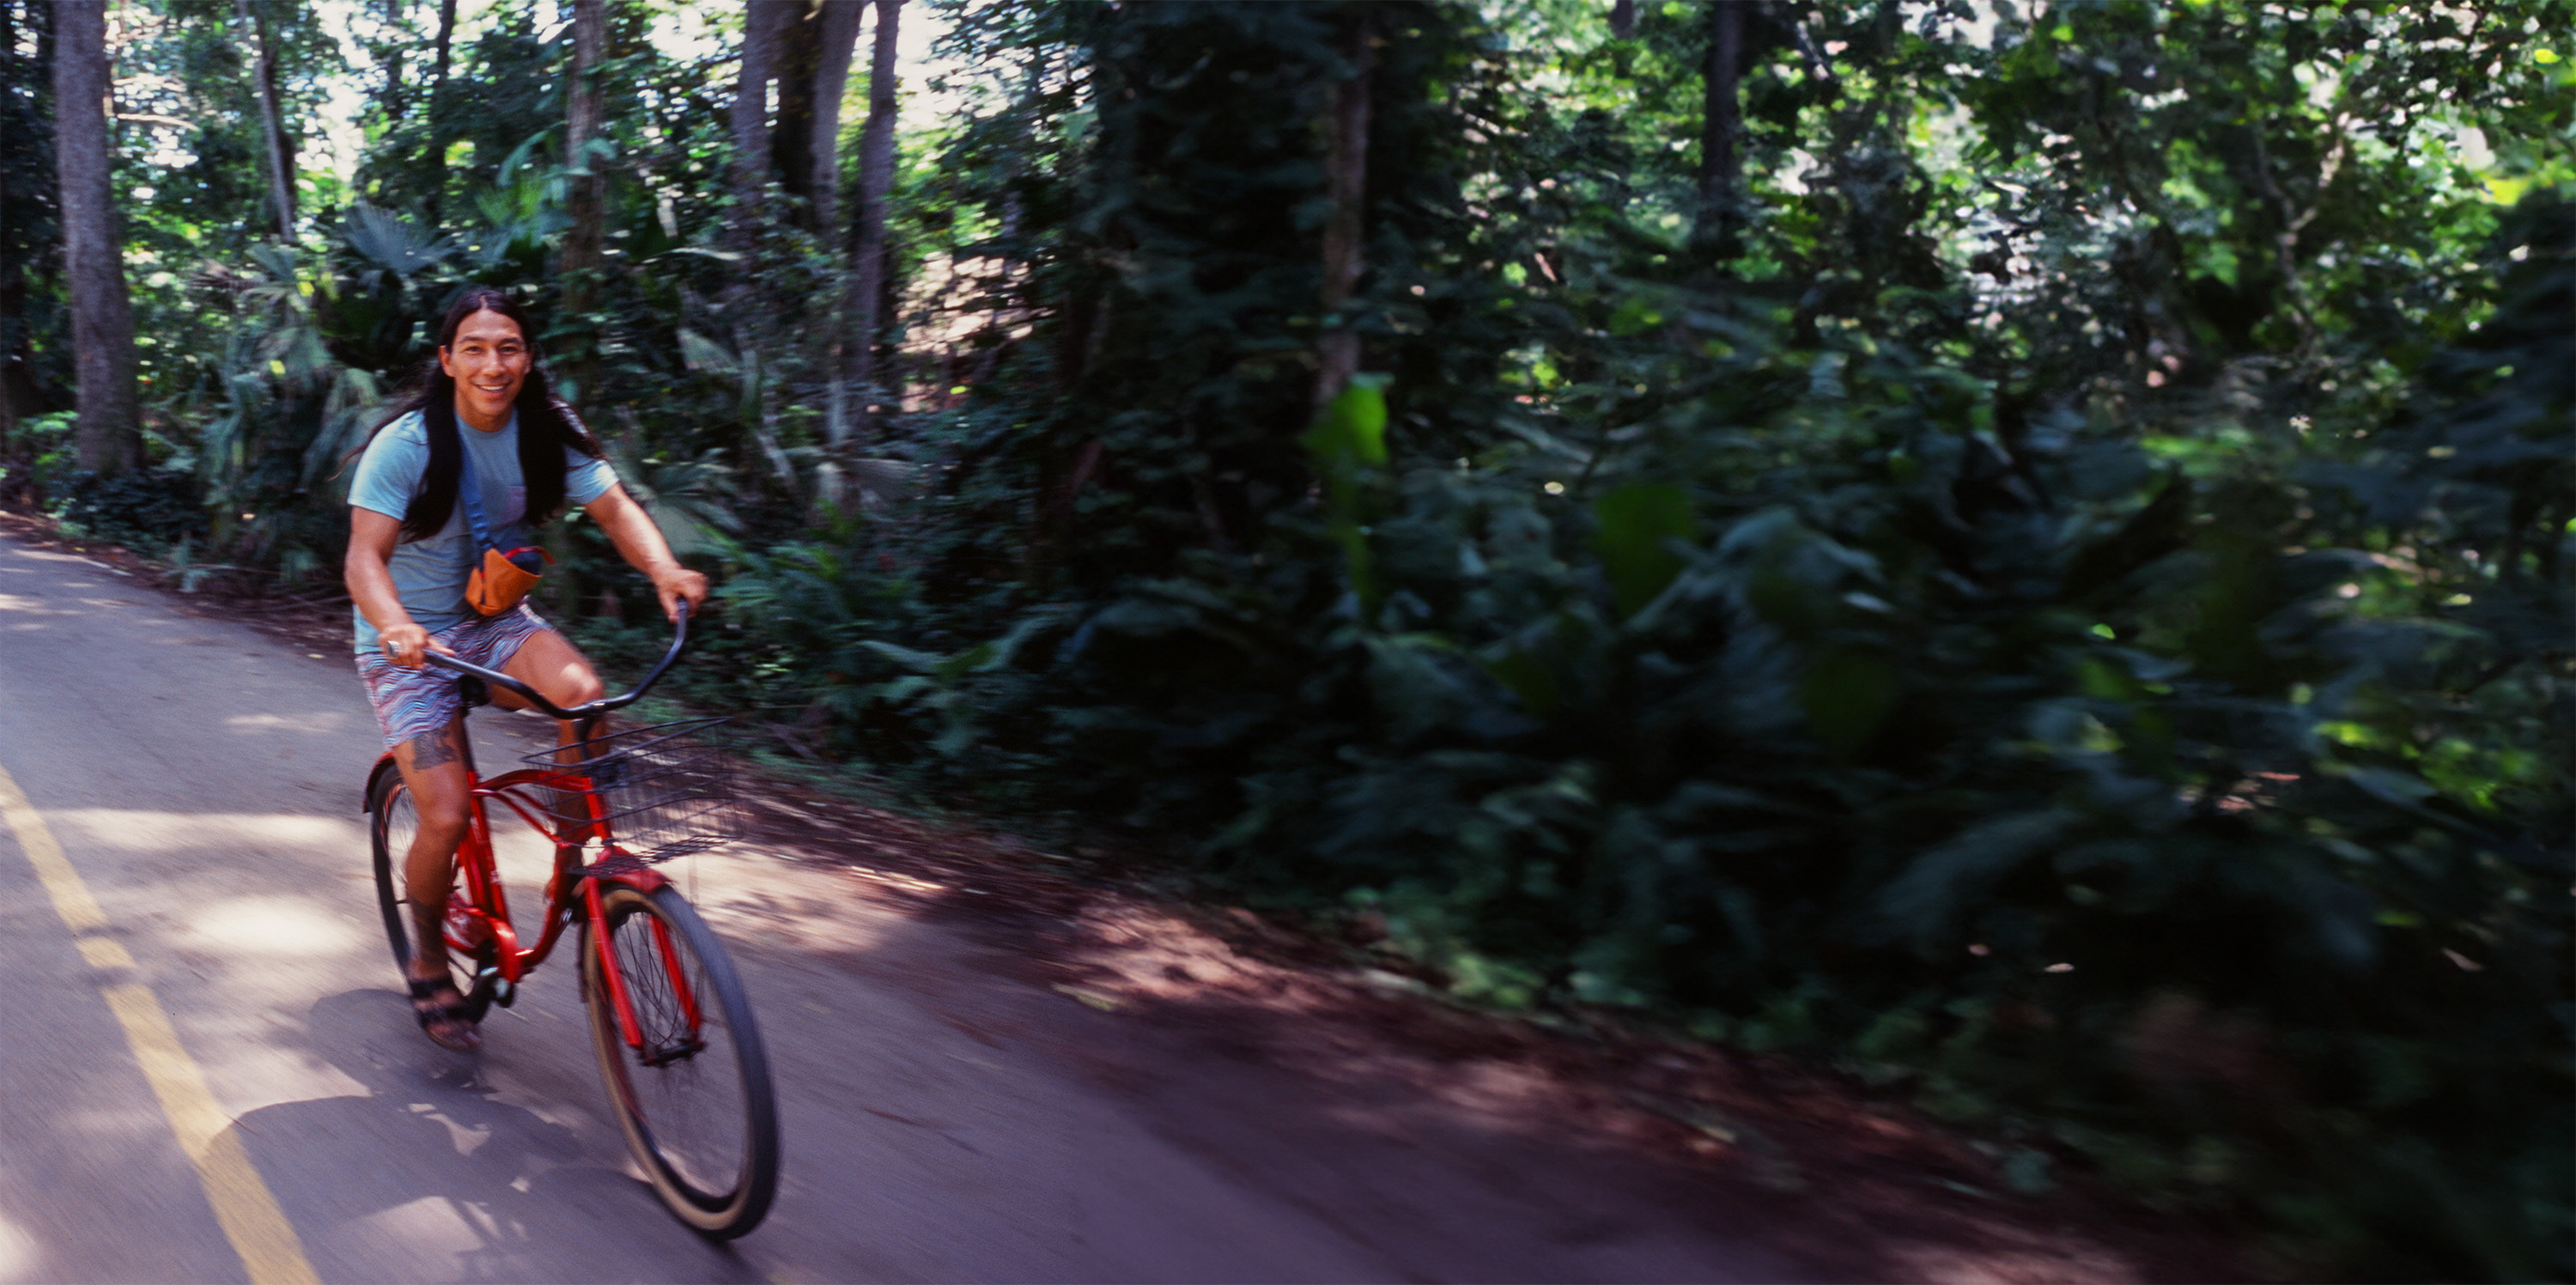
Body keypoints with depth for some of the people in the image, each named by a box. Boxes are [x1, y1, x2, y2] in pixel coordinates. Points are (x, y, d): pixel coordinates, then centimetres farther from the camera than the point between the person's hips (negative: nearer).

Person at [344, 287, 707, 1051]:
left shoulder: (546, 435, -6)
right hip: (410, 642, -3)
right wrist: (394, 624, -48)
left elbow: (614, 507, -14)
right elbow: (366, 556, -26)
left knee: (582, 690, -31)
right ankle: (429, 968, 13)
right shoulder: (406, 445, -18)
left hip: (495, 623, 3)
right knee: (446, 817, -15)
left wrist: (664, 569, -35)